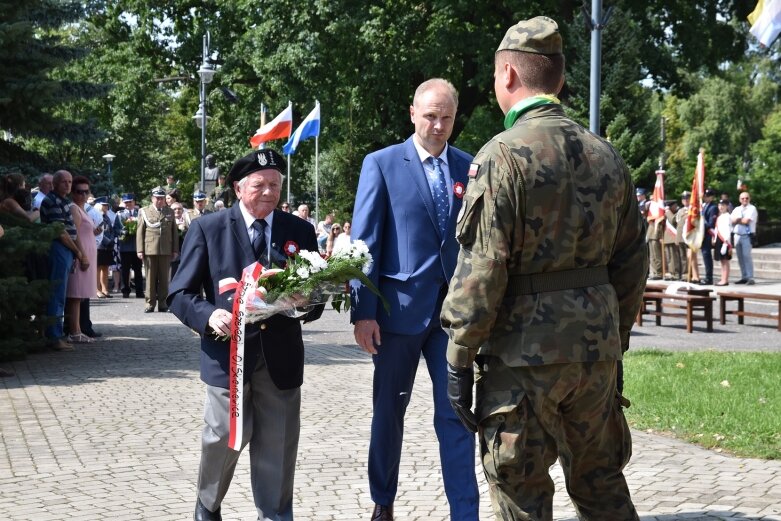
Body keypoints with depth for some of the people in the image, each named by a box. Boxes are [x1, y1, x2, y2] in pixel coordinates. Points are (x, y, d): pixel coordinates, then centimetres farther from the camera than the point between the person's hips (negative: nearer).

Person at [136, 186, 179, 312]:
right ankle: (150, 303, 4)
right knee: (150, 278, 0)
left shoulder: (170, 212, 14)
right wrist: (140, 250, -3)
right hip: (150, 250, -2)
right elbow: (140, 232, 4)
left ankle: (162, 303, 9)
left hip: (166, 250, 2)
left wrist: (175, 250, 7)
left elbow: (174, 232, 13)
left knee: (164, 278, 3)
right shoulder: (144, 212, 8)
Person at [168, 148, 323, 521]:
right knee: (226, 438, 3)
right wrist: (209, 316, -20)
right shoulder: (207, 229, 0)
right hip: (228, 351, -2)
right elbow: (180, 294, 0)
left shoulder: (300, 231, 8)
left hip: (281, 357, 2)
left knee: (277, 448, 5)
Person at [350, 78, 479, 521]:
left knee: (456, 414, 0)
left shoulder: (470, 168, 7)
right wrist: (364, 311, -10)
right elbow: (365, 243, -4)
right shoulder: (381, 164, -1)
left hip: (455, 309, 1)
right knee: (389, 410, 12)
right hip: (400, 306, -1)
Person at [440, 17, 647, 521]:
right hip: (597, 346, 6)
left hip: (524, 351, -6)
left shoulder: (504, 155, -12)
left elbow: (482, 268, -16)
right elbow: (631, 262, 12)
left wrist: (459, 358, -9)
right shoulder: (606, 155, 7)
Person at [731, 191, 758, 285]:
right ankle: (744, 277, 12)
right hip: (737, 235, 6)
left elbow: (747, 221, -13)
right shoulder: (736, 209, 17)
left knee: (747, 256, -13)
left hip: (747, 236, -6)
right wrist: (742, 220, -9)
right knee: (740, 258, 7)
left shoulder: (752, 209, -2)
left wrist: (737, 220, 1)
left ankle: (750, 278, -13)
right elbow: (732, 221, 6)